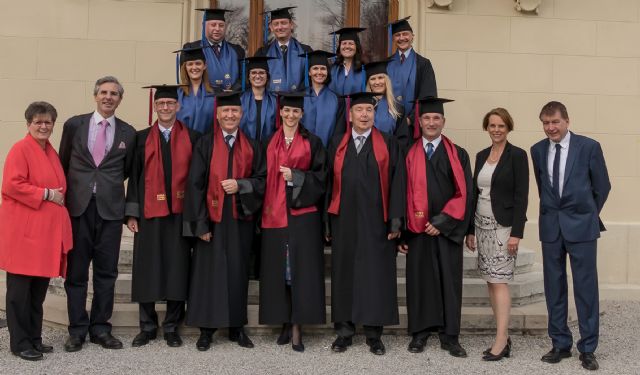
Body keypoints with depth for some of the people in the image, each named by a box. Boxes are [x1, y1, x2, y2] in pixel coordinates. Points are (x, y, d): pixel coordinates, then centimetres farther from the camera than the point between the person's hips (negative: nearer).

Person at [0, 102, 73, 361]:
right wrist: (46, 194, -16)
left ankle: (34, 338, 21)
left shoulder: (51, 152, 17)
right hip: (23, 232, -8)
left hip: (47, 230, 8)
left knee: (39, 289, 12)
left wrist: (57, 196, 8)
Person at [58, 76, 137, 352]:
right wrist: (67, 194, 10)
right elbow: (64, 164, 12)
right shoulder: (74, 125, 5)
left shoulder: (128, 133, 6)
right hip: (78, 206, 0)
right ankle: (77, 330, 14)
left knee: (106, 272, 5)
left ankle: (100, 328, 16)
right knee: (76, 271, 4)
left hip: (110, 208, 0)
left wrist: (109, 186, 10)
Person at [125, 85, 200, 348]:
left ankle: (172, 327, 14)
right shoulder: (142, 138, 7)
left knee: (177, 268, 3)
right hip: (149, 213, 1)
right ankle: (148, 326, 16)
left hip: (179, 213, 0)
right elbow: (134, 176, 5)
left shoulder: (191, 138, 5)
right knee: (147, 269, 4)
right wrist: (131, 213, -1)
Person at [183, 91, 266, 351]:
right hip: (212, 219, -2)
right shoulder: (205, 145, 0)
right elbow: (195, 184, -5)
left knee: (238, 272, 6)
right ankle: (206, 328, 10)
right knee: (209, 273, 1)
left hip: (240, 220, 2)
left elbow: (262, 180, 6)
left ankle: (236, 327, 16)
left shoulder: (252, 147, 8)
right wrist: (200, 224, -11)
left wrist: (240, 185, -14)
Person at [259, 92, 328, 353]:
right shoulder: (270, 142, 12)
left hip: (303, 213, -2)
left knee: (301, 268, -5)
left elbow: (321, 176, 1)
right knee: (278, 269, 3)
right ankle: (285, 324, 12)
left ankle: (297, 329, -2)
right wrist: (264, 207, 1)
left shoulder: (312, 142, 6)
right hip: (275, 213, 2)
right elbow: (263, 176, 11)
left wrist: (296, 177, -14)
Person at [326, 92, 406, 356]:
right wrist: (327, 222, 3)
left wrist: (395, 220, -9)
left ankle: (374, 334, 11)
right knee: (344, 274, 6)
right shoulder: (337, 145, 9)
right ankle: (344, 331, 17)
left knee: (375, 275, 1)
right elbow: (329, 183, 8)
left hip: (375, 222, -2)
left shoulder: (388, 145, 4)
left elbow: (397, 183, -1)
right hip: (344, 222, 2)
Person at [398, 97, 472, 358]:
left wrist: (442, 222, -11)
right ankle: (420, 332, 16)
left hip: (447, 229, 0)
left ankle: (449, 335, 12)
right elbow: (403, 195, 3)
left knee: (449, 281, 3)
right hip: (416, 229, 0)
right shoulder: (409, 154, 5)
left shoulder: (457, 155, 4)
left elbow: (464, 194, -2)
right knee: (418, 279, 5)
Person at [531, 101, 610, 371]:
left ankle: (588, 349, 11)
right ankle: (560, 344, 18)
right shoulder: (538, 150, 5)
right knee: (554, 287, 7)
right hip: (551, 226, 3)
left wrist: (588, 215, 10)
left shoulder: (589, 147, -5)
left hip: (581, 226, -3)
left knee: (586, 287, 1)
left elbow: (602, 186, 4)